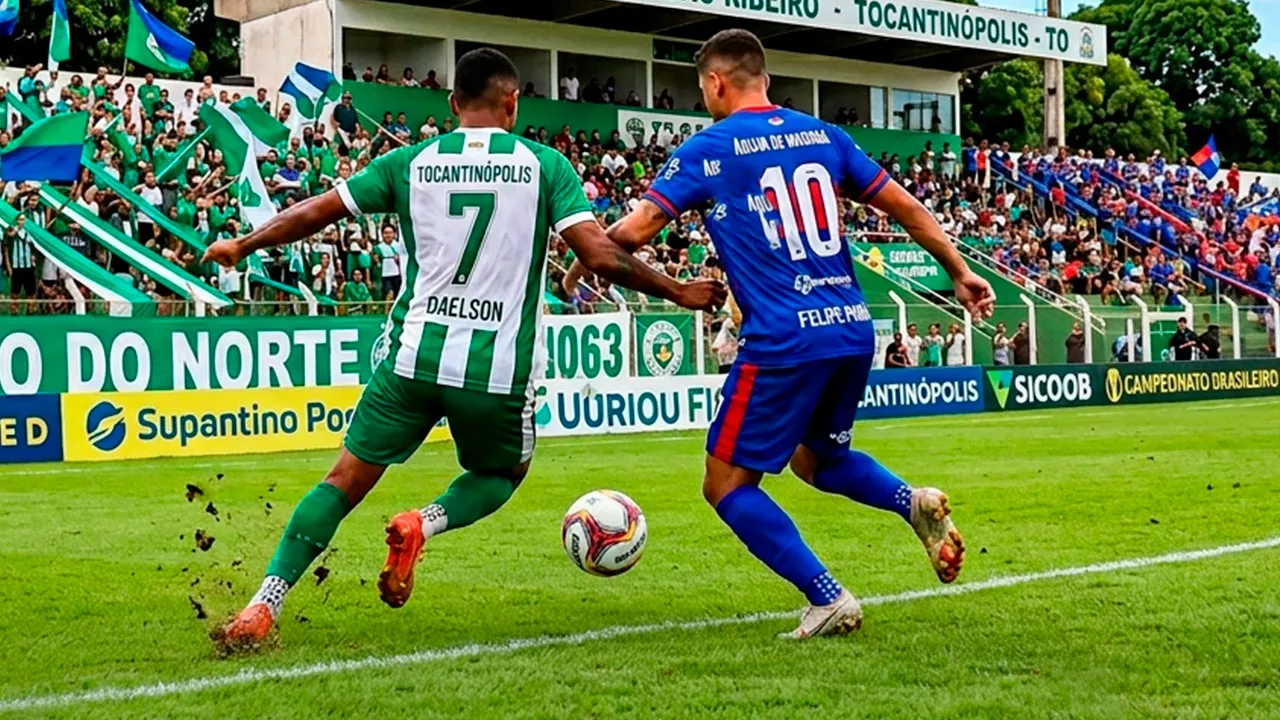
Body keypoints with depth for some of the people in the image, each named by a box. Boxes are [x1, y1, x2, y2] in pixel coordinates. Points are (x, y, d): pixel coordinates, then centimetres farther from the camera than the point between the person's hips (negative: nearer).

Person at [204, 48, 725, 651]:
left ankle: (263, 606, 1)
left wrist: (241, 245, 25)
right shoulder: (544, 165, -1)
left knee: (346, 480, 12)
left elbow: (314, 213, 10)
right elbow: (602, 257, -9)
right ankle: (425, 524, -3)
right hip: (499, 370, -1)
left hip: (413, 356, 1)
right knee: (503, 474, 26)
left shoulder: (412, 162, 6)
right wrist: (679, 292, 5)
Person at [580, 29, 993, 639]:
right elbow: (904, 207, 14)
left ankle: (828, 600, -5)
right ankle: (912, 501, 1)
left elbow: (635, 229, -7)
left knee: (726, 485, 6)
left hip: (783, 341, -6)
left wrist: (579, 266, 12)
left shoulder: (709, 148, -2)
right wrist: (959, 271, 24)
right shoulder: (823, 136, 13)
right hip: (854, 331, 7)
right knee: (814, 458, 28)